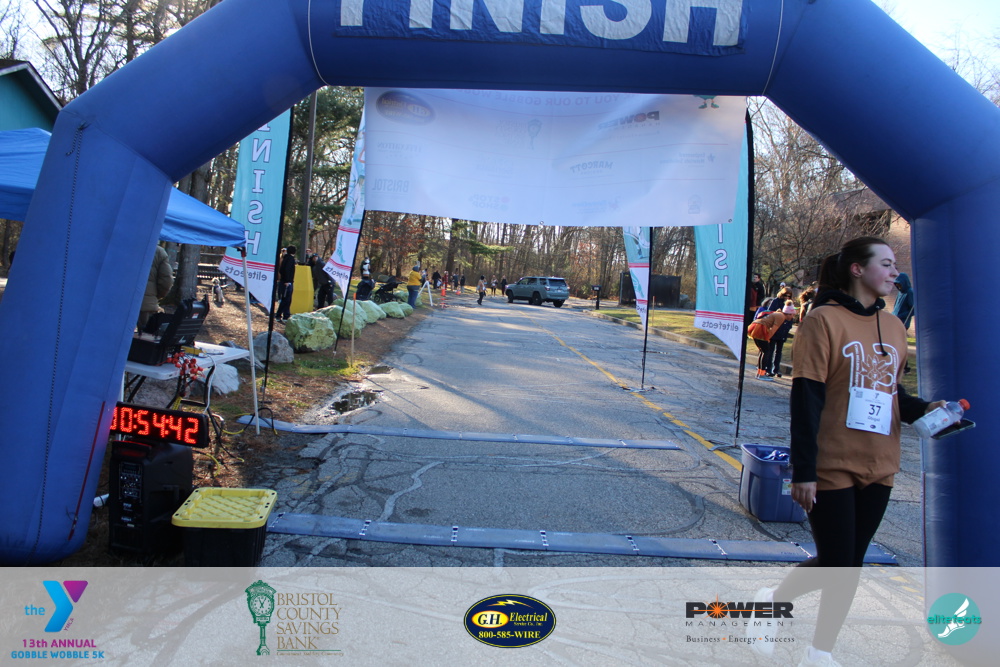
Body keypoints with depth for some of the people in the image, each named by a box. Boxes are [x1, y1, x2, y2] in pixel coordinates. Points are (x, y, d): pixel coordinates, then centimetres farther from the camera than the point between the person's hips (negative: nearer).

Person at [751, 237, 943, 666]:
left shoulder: (893, 328, 10)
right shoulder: (824, 320, -11)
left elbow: (890, 391, 19)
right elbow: (805, 398, -15)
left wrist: (921, 408, -4)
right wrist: (803, 471, -17)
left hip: (878, 468, 6)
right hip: (832, 467, -6)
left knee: (848, 567, 13)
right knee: (836, 566, 1)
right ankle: (772, 599, 28)